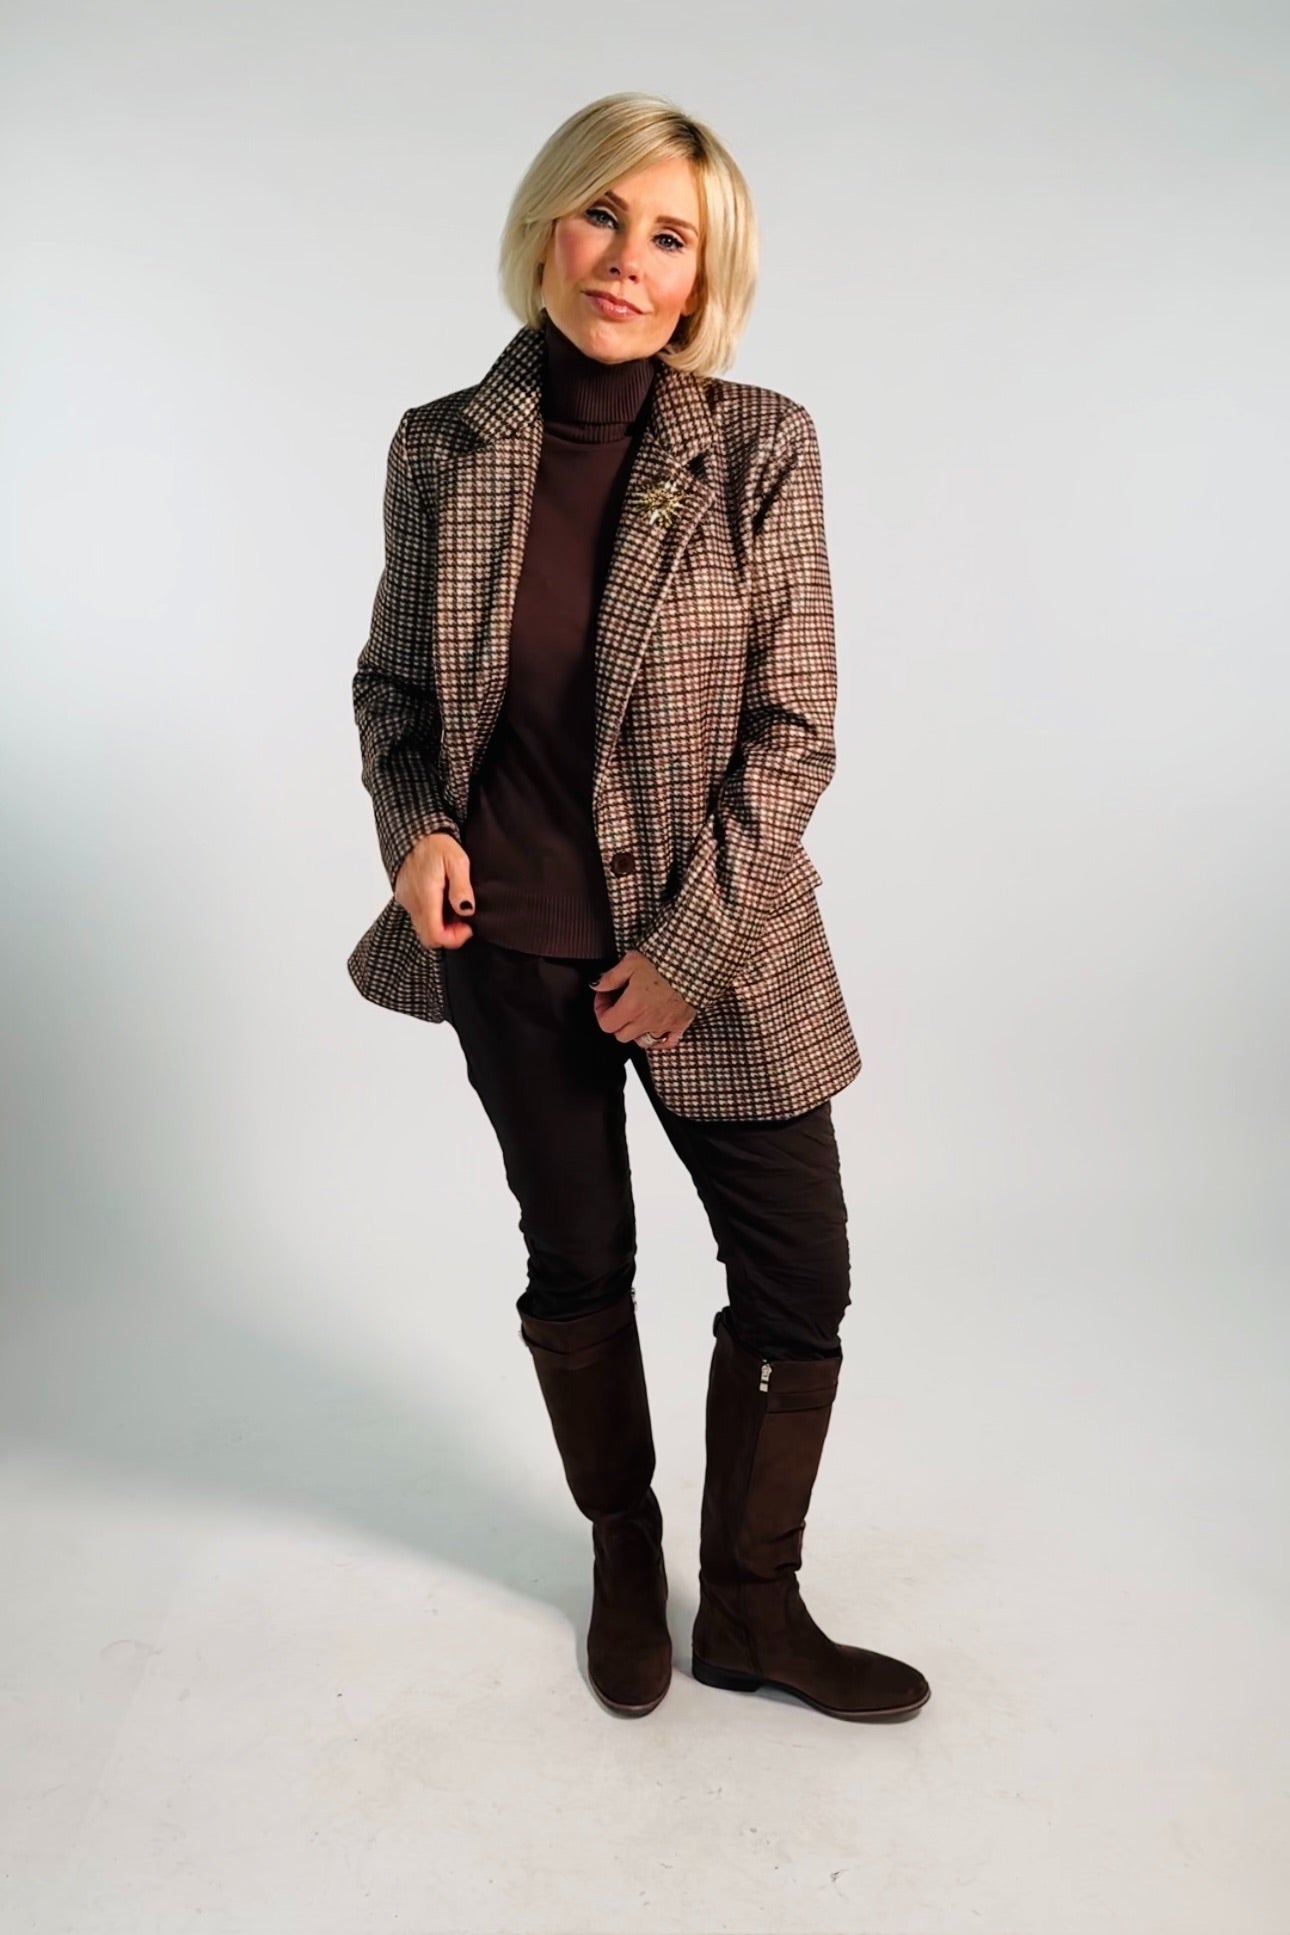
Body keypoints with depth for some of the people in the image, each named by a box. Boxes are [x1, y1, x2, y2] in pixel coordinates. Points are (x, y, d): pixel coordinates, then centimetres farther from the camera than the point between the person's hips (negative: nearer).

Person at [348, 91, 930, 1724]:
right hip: (512, 950, 1)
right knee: (575, 1263, 16)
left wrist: (689, 950, -12)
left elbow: (792, 729, -8)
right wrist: (414, 824, -10)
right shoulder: (443, 451, -2)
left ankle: (751, 1609, 31)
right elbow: (392, 680, 9)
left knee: (798, 1278, 6)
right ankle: (624, 1555, 42)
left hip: (716, 947, 0)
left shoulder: (761, 446, -7)